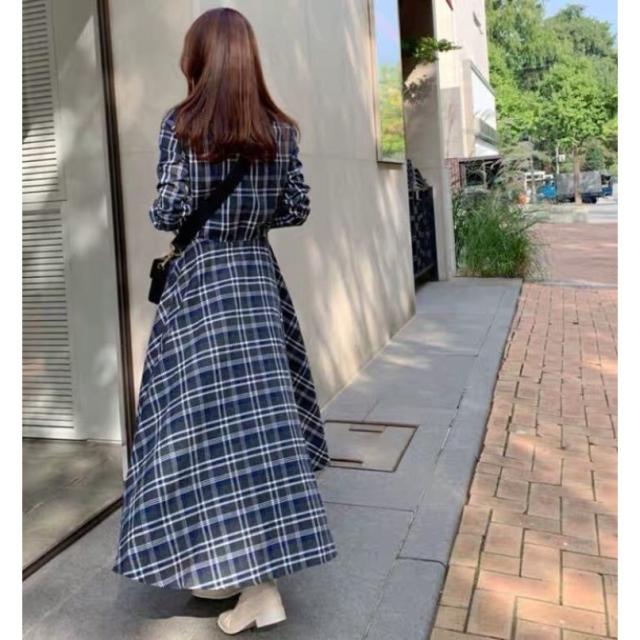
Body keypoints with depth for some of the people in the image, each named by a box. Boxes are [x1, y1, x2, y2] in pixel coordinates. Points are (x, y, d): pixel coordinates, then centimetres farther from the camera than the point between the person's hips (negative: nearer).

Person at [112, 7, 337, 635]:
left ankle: (254, 580, -1)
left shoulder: (179, 124, -6)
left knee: (206, 417, -3)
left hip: (199, 277, -4)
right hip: (257, 273, 5)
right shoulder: (279, 129, 5)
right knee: (261, 413, 14)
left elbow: (168, 211, -9)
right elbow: (296, 208, 7)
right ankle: (263, 558, 32)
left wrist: (159, 213, 13)